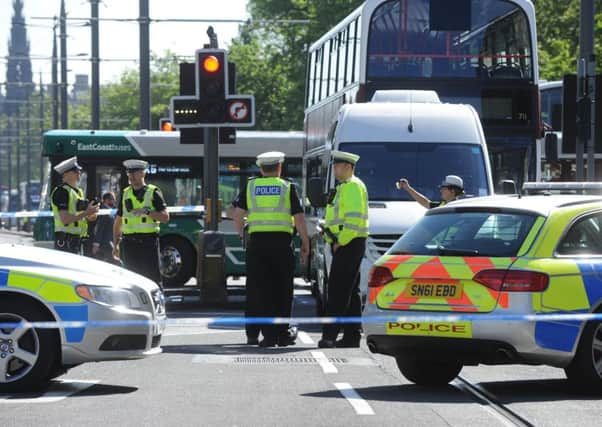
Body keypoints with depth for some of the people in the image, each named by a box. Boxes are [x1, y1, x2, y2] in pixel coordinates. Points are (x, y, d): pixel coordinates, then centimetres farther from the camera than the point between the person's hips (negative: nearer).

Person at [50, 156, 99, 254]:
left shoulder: (78, 191, 18)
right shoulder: (62, 191, -12)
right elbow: (65, 219, -21)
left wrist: (87, 217, 6)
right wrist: (86, 213, -20)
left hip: (77, 240, 10)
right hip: (66, 241, -10)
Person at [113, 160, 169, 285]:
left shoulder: (153, 192, 2)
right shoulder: (125, 194, 14)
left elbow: (165, 217, -4)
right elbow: (118, 222, 19)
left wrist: (147, 211, -18)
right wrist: (116, 244, 13)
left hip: (148, 242, -4)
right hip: (129, 242, 4)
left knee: (152, 278, -6)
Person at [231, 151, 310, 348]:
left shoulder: (250, 186, 7)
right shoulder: (288, 187, 3)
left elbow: (237, 215, 2)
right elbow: (299, 219, -1)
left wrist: (242, 234, 17)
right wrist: (305, 244, 6)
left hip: (257, 241, 1)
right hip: (282, 241, -1)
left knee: (258, 289, 5)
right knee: (281, 290, 6)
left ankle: (253, 334, 2)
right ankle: (281, 335, 7)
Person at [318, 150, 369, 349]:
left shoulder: (353, 186, -11)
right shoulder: (344, 186, 22)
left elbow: (354, 219, -21)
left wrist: (341, 241, -19)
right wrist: (336, 240, 16)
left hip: (348, 244, -11)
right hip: (344, 245, 11)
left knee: (338, 291, -13)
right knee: (350, 292, 11)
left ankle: (330, 334, -17)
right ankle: (352, 335, 13)